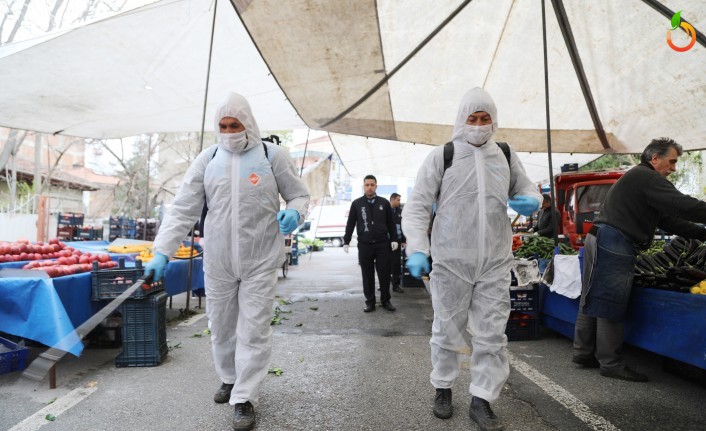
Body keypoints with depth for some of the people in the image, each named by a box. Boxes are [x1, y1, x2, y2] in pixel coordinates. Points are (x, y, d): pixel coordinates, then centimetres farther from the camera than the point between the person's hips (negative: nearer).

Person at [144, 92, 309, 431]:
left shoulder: (272, 155, -2)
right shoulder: (208, 159, 3)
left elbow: (299, 195, 5)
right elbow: (183, 209, 2)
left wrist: (294, 213, -19)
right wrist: (161, 251, -5)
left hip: (260, 261, -3)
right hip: (217, 262, 3)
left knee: (253, 330, 0)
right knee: (221, 327, 15)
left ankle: (245, 399, 15)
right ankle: (229, 380, 39)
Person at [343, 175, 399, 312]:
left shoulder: (384, 203, 7)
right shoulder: (356, 204, 6)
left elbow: (391, 223, 10)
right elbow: (350, 224, 7)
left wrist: (394, 239, 3)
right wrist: (346, 242, 3)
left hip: (382, 244, 0)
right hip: (364, 245, 0)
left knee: (384, 274, 3)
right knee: (367, 275, 4)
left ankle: (385, 300, 17)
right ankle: (370, 301, 14)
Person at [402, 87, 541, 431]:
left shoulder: (506, 156, 10)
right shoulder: (441, 156, -2)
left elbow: (526, 189, 22)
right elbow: (417, 206, -5)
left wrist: (531, 201, -3)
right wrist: (417, 249, -17)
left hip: (495, 264, 3)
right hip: (450, 261, -3)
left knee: (492, 334, 5)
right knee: (447, 330, 10)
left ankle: (481, 400, 20)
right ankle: (443, 388, 31)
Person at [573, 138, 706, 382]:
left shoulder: (638, 178, 25)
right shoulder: (647, 178, -8)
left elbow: (668, 219, 22)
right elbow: (682, 206, -17)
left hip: (601, 241, 11)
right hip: (613, 245, -11)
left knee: (593, 301, 13)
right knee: (610, 306, -5)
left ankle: (583, 353, 21)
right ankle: (611, 364, 3)